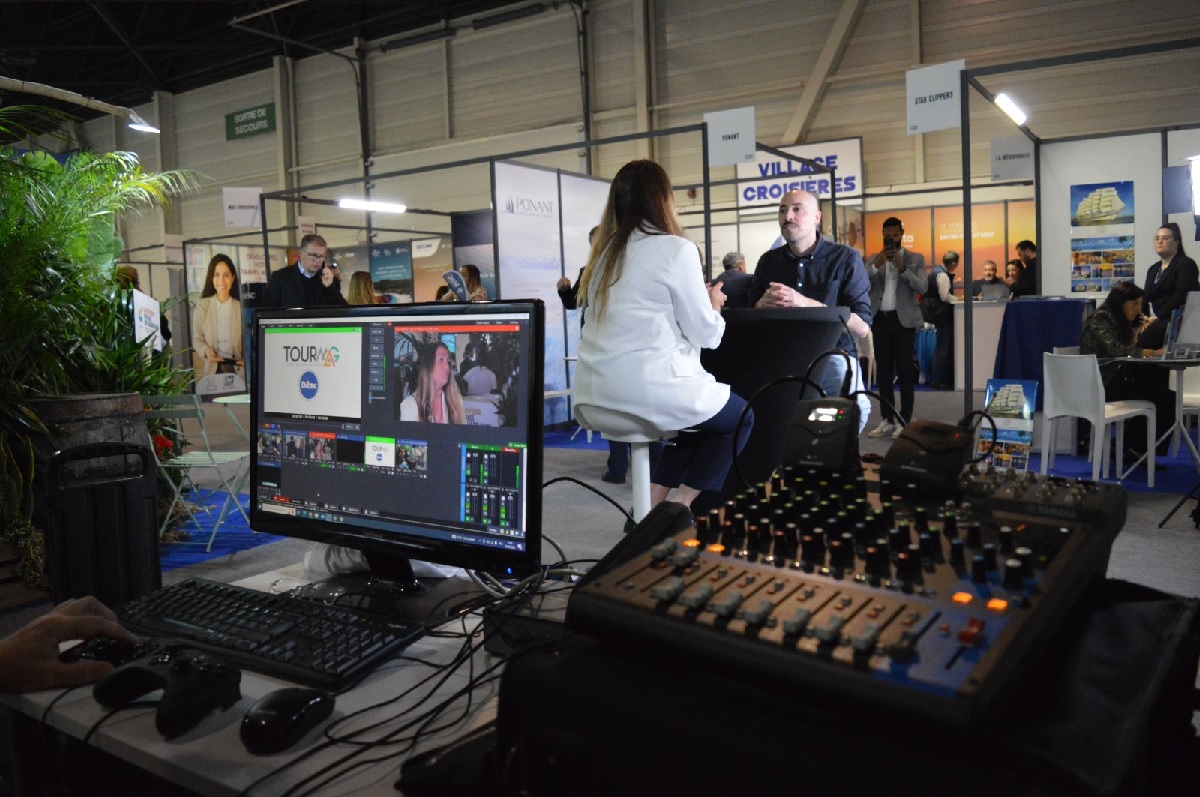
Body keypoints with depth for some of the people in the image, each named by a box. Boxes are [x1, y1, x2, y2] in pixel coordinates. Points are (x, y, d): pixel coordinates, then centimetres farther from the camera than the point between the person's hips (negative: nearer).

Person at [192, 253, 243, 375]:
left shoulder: (241, 307, -3)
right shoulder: (202, 306, -1)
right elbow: (197, 339, 6)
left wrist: (248, 358, -19)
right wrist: (205, 350, -15)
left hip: (238, 368, -1)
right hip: (213, 368, 1)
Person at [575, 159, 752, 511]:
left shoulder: (605, 252, 12)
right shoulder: (676, 249, -8)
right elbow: (705, 334, -6)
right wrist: (713, 304, 15)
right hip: (648, 388, -7)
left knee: (705, 413, 29)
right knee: (741, 417, 18)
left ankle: (655, 502, 19)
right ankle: (681, 510, 10)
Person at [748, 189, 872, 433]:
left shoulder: (846, 259, -2)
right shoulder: (768, 260, 9)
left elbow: (862, 327, -10)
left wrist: (805, 304, -23)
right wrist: (762, 305, -13)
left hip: (831, 353, -2)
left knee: (855, 406, -31)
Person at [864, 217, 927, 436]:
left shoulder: (916, 259, 4)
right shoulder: (874, 259, 12)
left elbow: (923, 287, -8)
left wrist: (903, 268, -18)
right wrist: (876, 265, -15)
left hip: (903, 319, -3)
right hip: (880, 319, 3)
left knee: (905, 371, -2)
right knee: (883, 371, 6)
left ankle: (904, 421, 1)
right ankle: (887, 420, 11)